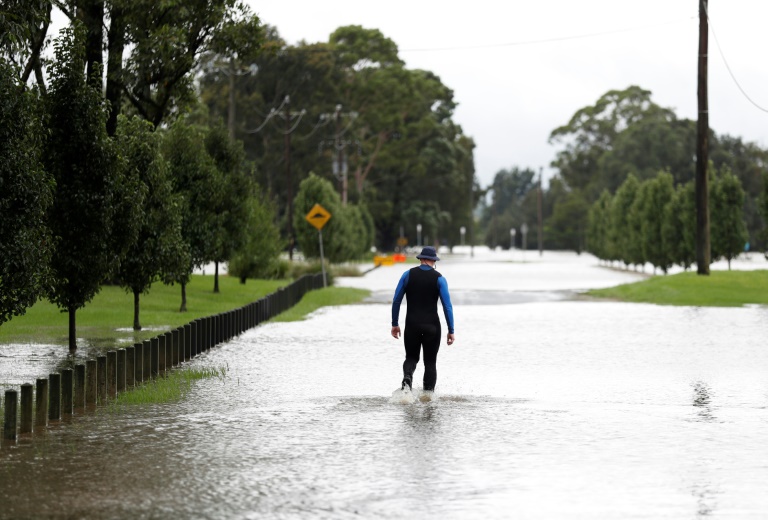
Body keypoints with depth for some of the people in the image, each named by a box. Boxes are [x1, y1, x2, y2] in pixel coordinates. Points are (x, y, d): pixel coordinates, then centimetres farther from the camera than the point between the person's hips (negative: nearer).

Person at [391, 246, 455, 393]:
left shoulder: (408, 275, 1)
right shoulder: (439, 278, -3)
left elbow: (396, 300, 1)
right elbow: (447, 306, -7)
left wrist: (395, 324, 9)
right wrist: (451, 331, -4)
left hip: (411, 325, 1)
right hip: (432, 325, -1)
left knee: (411, 357, 14)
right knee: (430, 362, 10)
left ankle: (407, 377, -17)